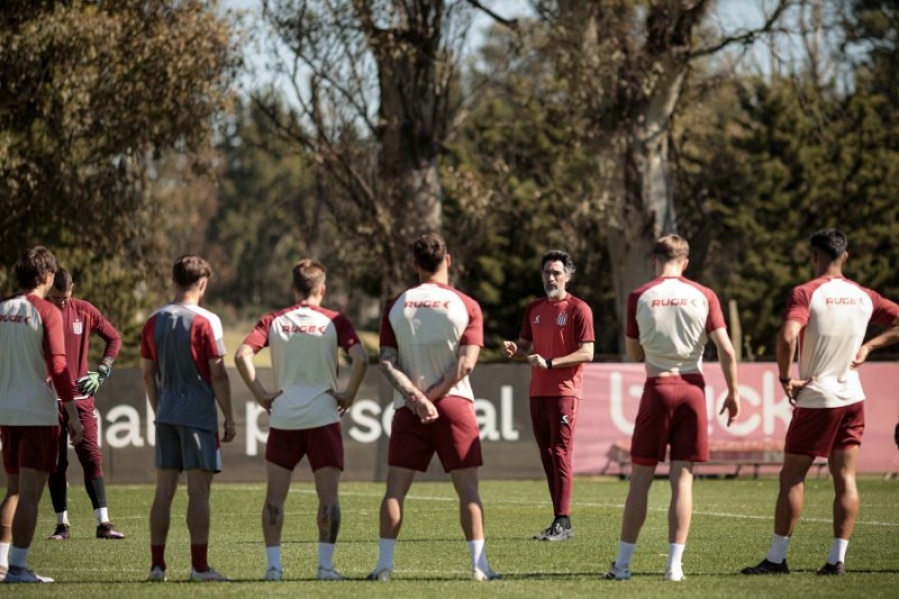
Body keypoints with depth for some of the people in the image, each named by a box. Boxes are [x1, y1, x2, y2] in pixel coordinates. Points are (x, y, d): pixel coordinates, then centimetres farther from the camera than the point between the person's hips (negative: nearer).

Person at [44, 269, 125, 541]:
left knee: (92, 457, -4)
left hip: (80, 396, 1)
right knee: (55, 464, 3)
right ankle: (62, 525, 10)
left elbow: (114, 338, 12)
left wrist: (101, 373, 4)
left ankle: (103, 523, -4)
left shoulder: (84, 311, 1)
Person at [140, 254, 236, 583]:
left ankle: (157, 564, 7)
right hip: (199, 414, -5)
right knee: (199, 491, -3)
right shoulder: (206, 321, -9)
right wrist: (229, 418, -4)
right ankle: (199, 565, -4)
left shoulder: (154, 322, 7)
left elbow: (148, 375, 11)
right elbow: (218, 375, -10)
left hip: (166, 416, 5)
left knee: (164, 490, 7)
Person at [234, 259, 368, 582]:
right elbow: (360, 358, -13)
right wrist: (349, 394, -2)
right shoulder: (334, 321, 0)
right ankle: (326, 564, -2)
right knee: (328, 495, 3)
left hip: (283, 418, 2)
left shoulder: (273, 321, 5)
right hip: (323, 418, -1)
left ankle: (273, 564, 3)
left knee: (275, 495, 7)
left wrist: (261, 394, -1)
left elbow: (242, 355, -7)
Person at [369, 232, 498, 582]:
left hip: (408, 408, 2)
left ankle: (384, 564, 0)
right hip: (454, 406, -2)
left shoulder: (397, 306, 5)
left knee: (395, 487, 4)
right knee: (467, 487, 1)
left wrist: (416, 396, -10)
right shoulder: (466, 307, -2)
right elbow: (465, 363, -10)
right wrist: (432, 396, -8)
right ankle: (479, 565, -4)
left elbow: (387, 362, -3)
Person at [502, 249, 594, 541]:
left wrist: (549, 363, -20)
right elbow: (525, 348, 22)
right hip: (538, 392, 7)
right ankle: (558, 520, 11)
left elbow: (586, 353, -11)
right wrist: (514, 350, -2)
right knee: (547, 455, 7)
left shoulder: (578, 309, -5)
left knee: (560, 454, -10)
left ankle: (563, 523, -10)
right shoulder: (533, 309, 14)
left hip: (564, 392, -7)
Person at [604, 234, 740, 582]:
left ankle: (622, 563, 6)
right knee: (682, 478, 4)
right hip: (692, 387, 1)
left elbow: (633, 353, 5)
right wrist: (733, 393, 6)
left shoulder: (639, 297, -3)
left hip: (657, 387, -1)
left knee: (641, 478, 5)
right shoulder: (704, 296, -1)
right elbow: (726, 350, -3)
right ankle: (674, 564, 1)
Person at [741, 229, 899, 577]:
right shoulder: (864, 297, 5)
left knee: (791, 478, 2)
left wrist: (786, 378, -13)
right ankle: (838, 558, 1)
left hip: (815, 399, -5)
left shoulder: (806, 293, -12)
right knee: (845, 479, 4)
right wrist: (868, 346, 11)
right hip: (852, 397, 5)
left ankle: (776, 558, 2)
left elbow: (787, 337, -26)